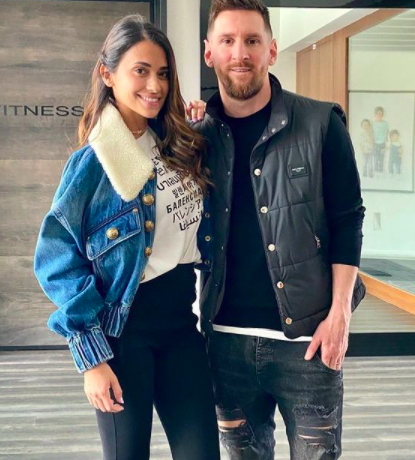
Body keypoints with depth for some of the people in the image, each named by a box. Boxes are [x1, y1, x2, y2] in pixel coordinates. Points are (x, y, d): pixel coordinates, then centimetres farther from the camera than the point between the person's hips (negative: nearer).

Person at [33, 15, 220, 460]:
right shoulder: (93, 162, -12)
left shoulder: (182, 145, 5)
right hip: (123, 326, -5)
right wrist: (92, 357, -16)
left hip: (182, 319, 5)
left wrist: (198, 121, 6)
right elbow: (59, 261, -13)